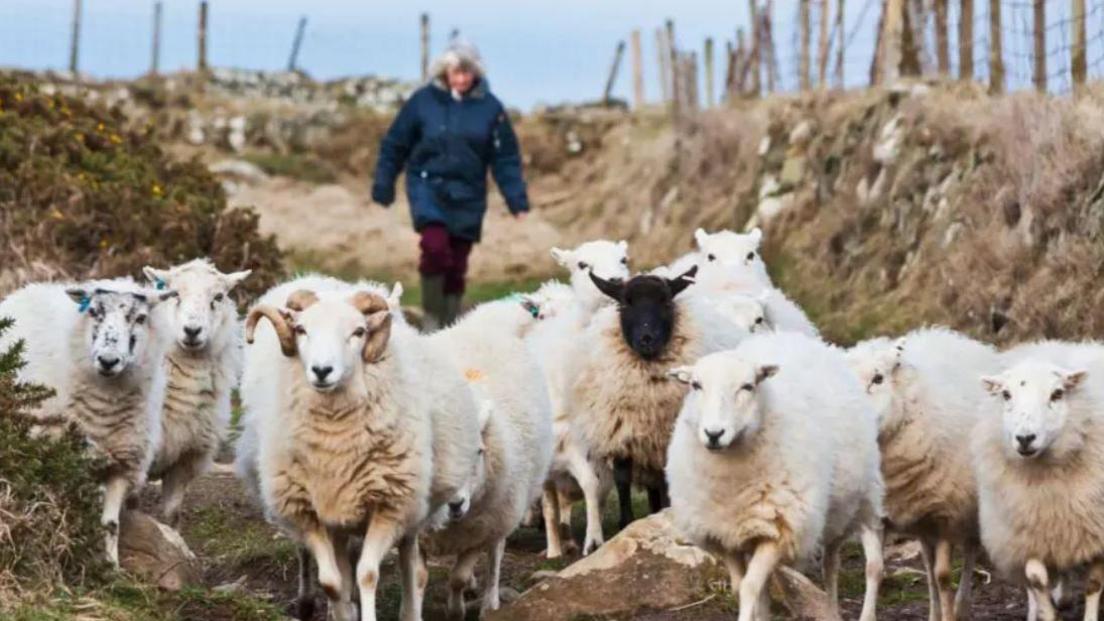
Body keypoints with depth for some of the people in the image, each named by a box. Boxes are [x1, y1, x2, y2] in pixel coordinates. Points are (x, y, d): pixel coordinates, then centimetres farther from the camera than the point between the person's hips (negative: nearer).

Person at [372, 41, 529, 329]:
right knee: (435, 245, -23)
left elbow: (506, 158, 3)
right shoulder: (423, 101, -4)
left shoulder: (489, 107, -1)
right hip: (428, 187, -2)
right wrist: (383, 185, 5)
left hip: (468, 195, 2)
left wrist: (517, 199, -3)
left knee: (457, 262, 6)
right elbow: (394, 146, 5)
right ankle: (432, 315, -6)